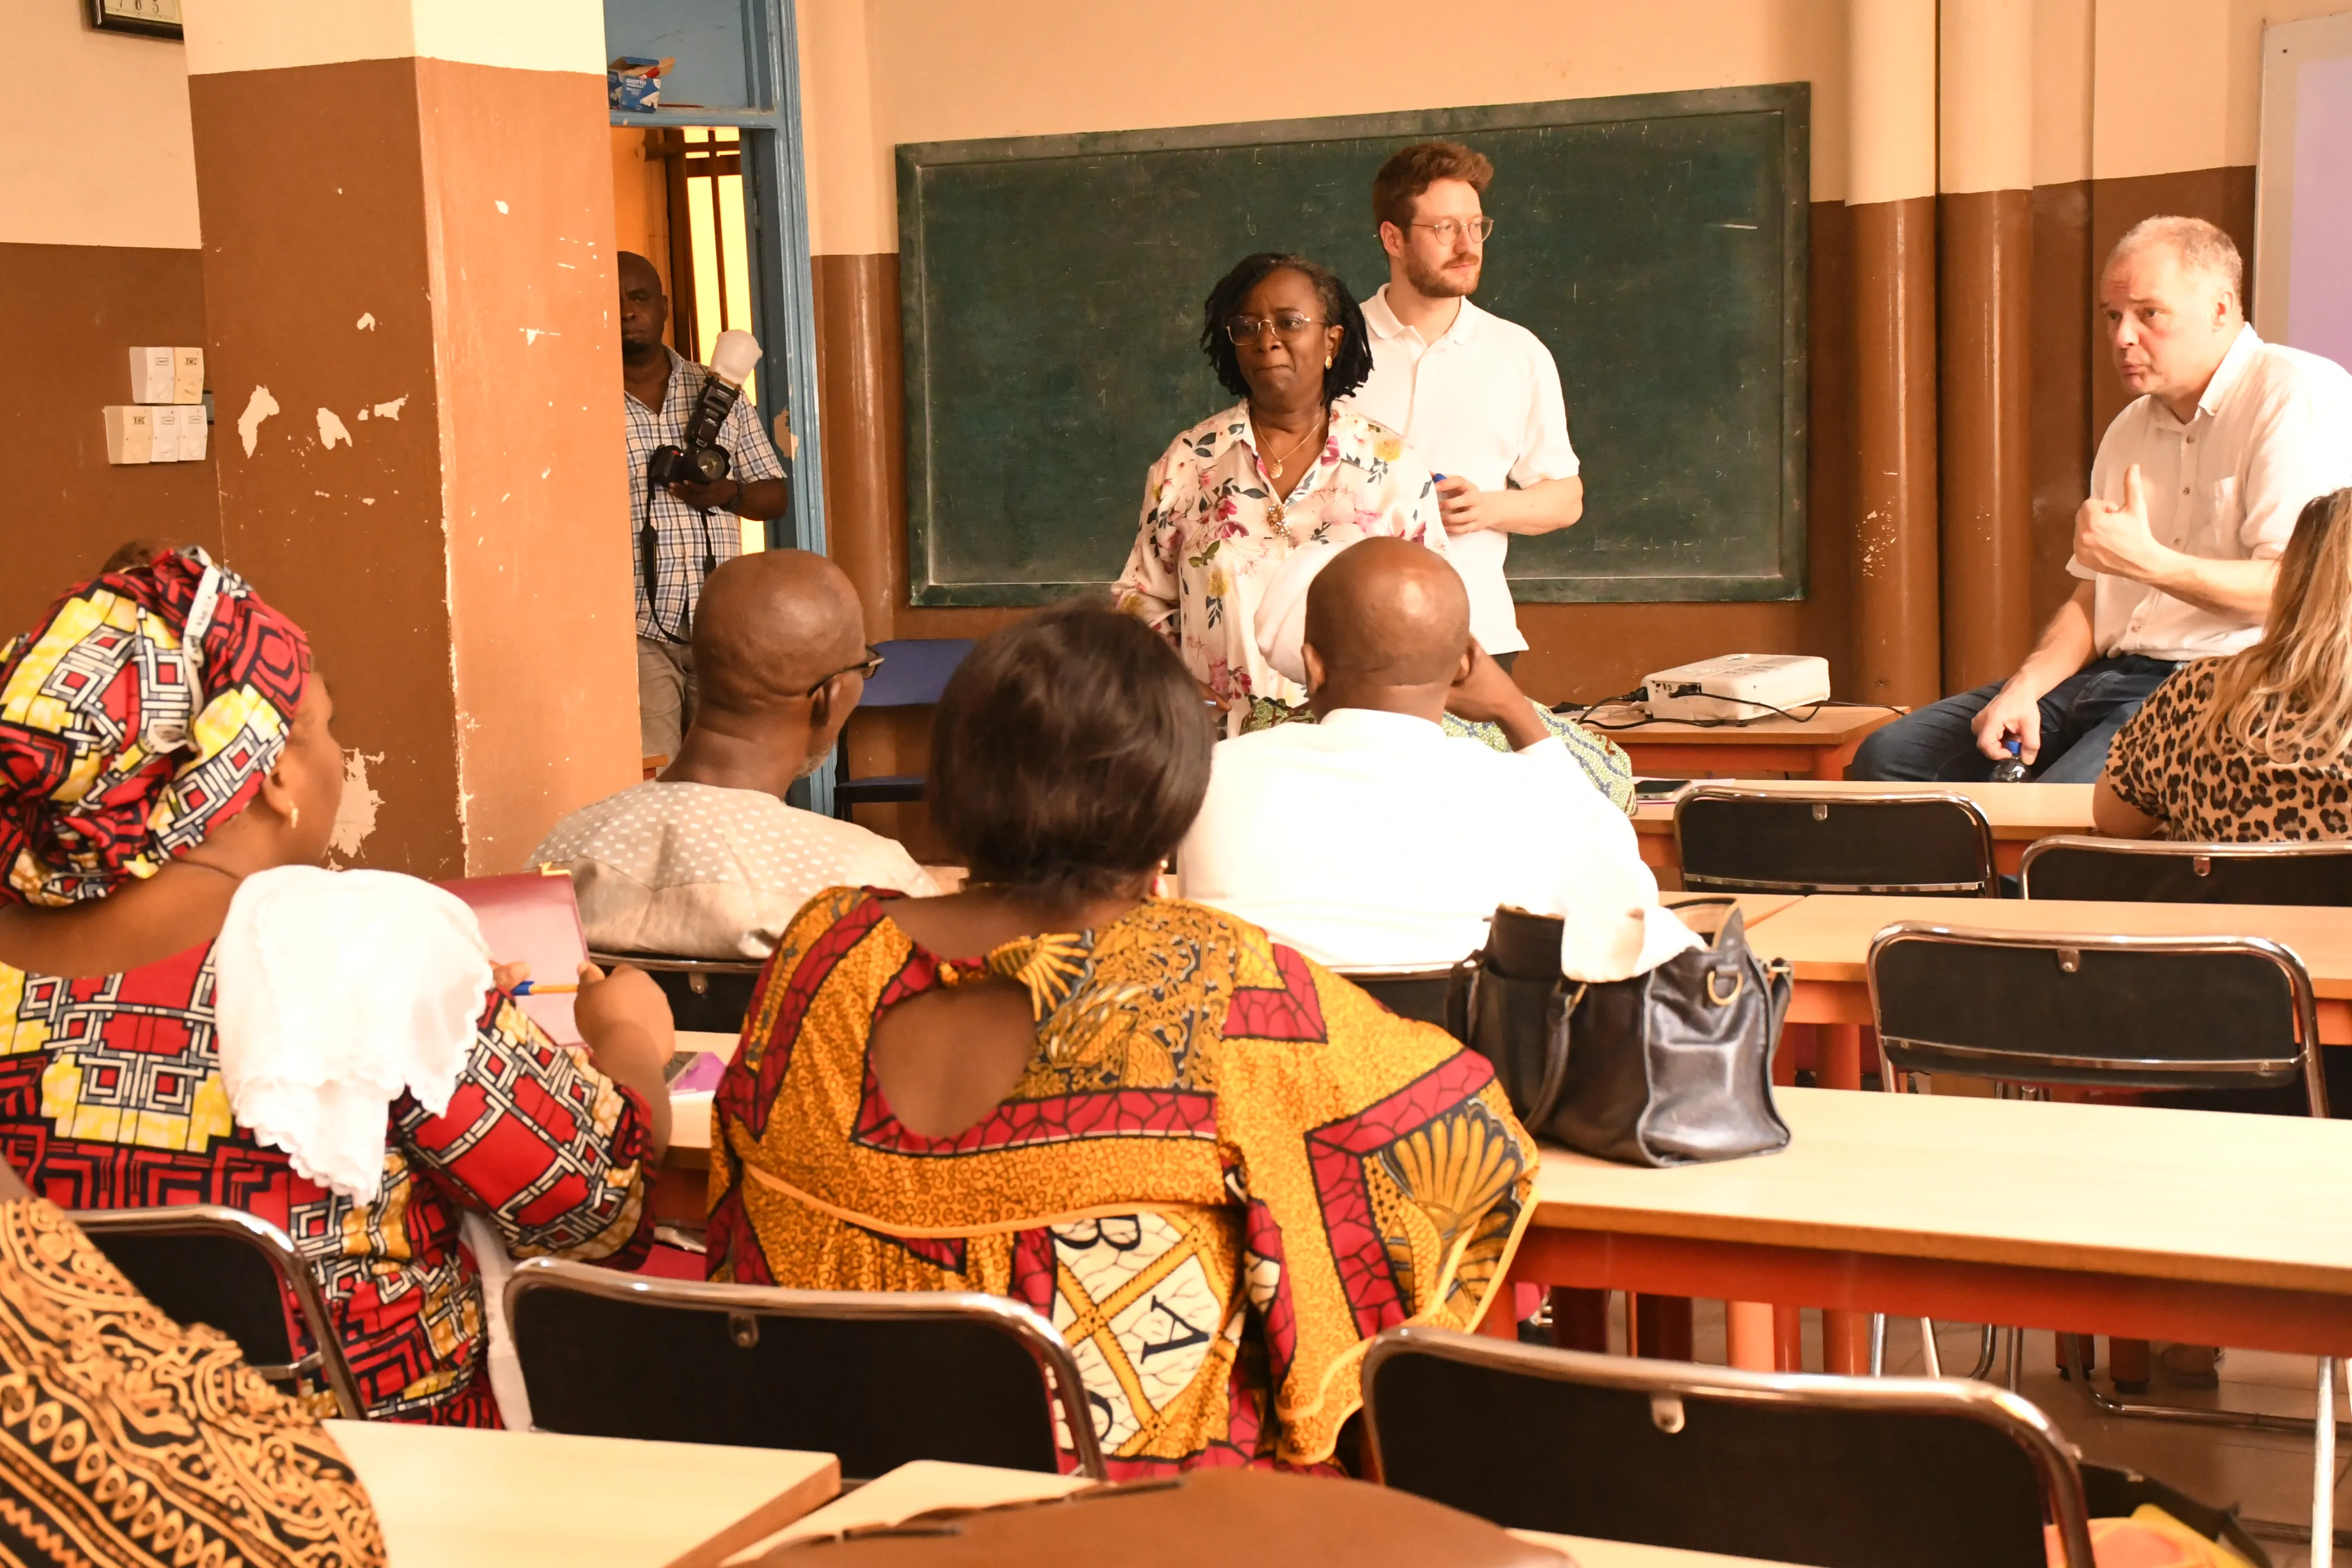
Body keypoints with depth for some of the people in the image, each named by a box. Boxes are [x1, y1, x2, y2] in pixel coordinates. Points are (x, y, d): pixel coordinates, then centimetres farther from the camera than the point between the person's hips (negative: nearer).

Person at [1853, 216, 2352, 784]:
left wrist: (2147, 562, -23)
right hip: (2112, 675, 9)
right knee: (1889, 758, -4)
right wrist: (2024, 688, 3)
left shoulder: (2300, 396, -6)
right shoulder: (2130, 428, 22)